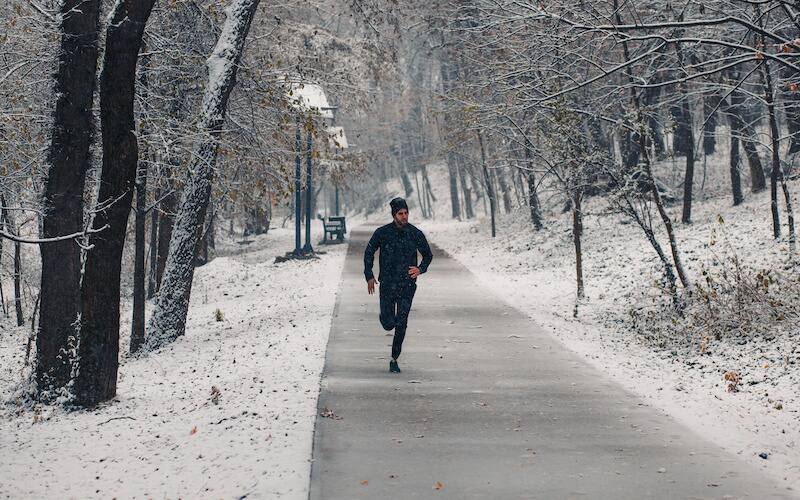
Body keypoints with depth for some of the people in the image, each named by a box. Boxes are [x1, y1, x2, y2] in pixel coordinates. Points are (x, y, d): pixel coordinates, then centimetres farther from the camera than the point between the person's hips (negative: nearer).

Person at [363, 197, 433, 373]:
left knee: (401, 325, -3)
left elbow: (428, 255, 11)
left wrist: (420, 269, -9)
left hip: (407, 285, 0)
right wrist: (369, 276, 4)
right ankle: (388, 316, 35)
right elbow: (369, 253, 10)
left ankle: (394, 360, 9)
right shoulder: (382, 233, -3)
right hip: (387, 284, 0)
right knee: (388, 324, -4)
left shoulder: (415, 234, -1)